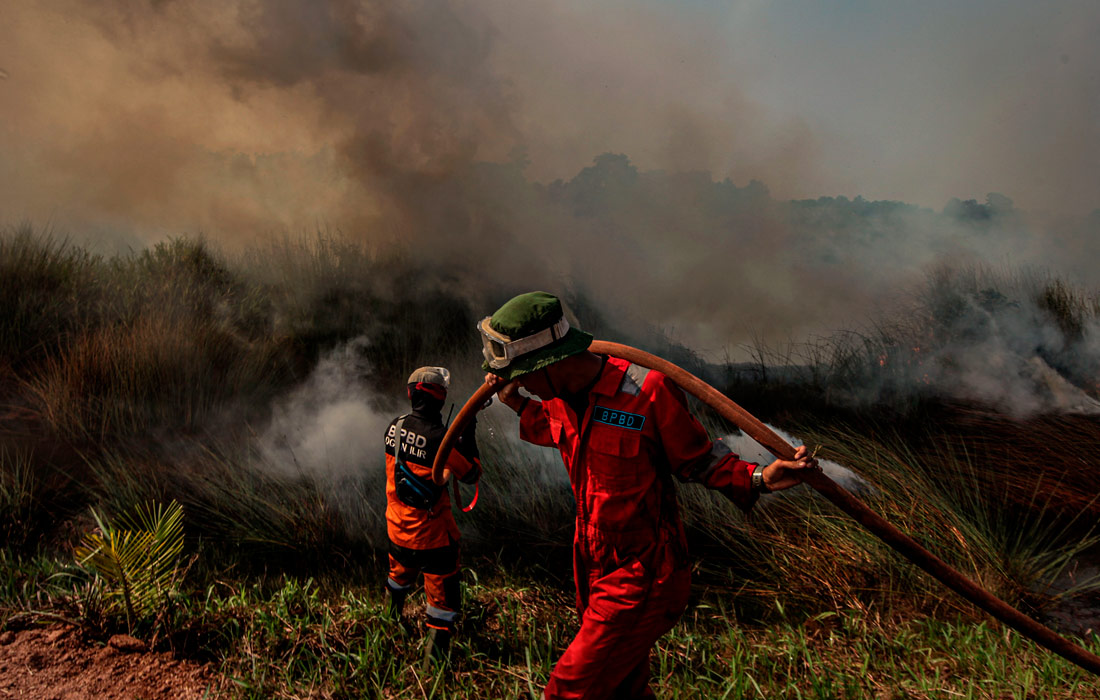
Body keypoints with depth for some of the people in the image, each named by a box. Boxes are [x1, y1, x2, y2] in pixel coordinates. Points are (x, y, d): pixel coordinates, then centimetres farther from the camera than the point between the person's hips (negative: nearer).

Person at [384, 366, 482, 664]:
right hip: (431, 531, -7)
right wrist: (468, 433, -8)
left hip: (397, 525, 7)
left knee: (400, 573, 31)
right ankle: (436, 649, 12)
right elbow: (472, 474, -14)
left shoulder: (395, 426, -6)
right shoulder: (440, 438, -26)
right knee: (442, 588, 8)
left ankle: (393, 620, 55)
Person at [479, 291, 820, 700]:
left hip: (643, 578, -7)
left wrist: (758, 478, -28)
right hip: (593, 568, 7)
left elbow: (697, 459, -12)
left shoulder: (647, 390, -24)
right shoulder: (560, 395, -2)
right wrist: (515, 402, 15)